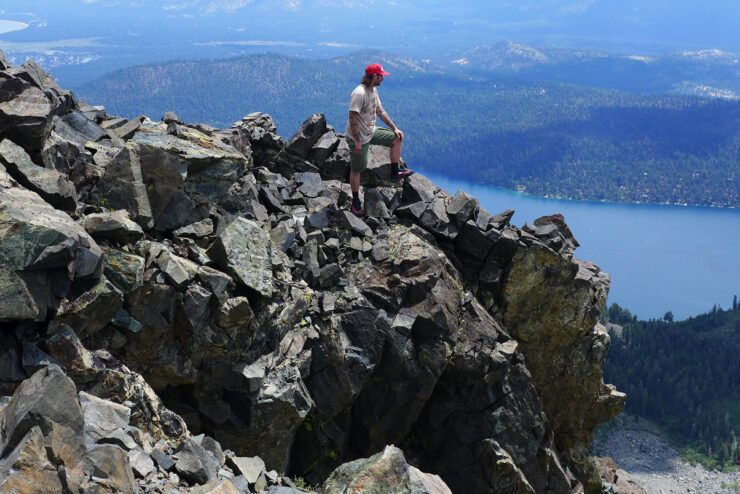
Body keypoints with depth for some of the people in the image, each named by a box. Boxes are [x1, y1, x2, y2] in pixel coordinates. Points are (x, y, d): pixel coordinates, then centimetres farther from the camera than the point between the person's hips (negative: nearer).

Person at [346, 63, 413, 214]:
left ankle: (395, 172, 15)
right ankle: (356, 201, 17)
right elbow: (352, 119, -27)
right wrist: (357, 142, -26)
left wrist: (394, 128, 10)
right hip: (359, 137, -9)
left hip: (372, 132, 9)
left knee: (397, 138, 8)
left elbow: (380, 111, 15)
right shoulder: (359, 93, -27)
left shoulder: (373, 90, 4)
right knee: (357, 169, 2)